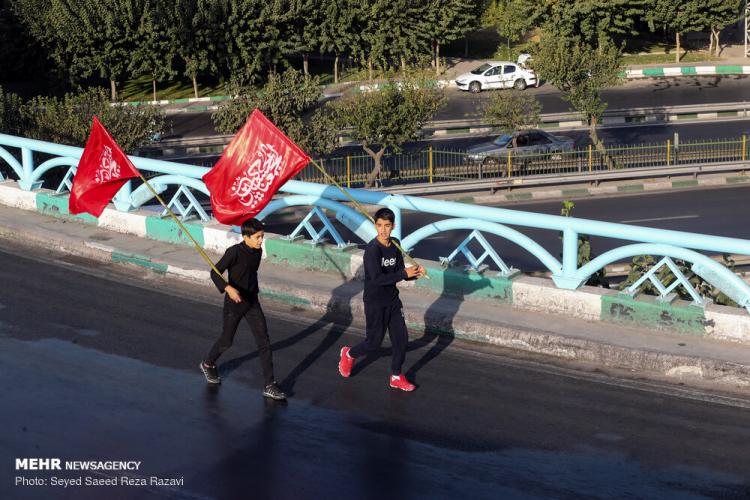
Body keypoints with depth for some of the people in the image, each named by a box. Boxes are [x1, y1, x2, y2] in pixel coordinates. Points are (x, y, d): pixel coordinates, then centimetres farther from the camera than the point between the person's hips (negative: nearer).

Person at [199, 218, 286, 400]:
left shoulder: (258, 251, -1)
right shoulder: (234, 252, -21)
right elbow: (215, 272, -21)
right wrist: (228, 288, -36)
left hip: (252, 303, 5)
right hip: (234, 303, -5)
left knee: (264, 342, -3)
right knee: (227, 341, 12)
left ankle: (270, 386, 0)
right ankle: (208, 364, 44)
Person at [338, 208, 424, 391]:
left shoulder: (395, 244, 0)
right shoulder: (372, 249, -23)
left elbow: (399, 271, 5)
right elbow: (377, 278, -30)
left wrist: (414, 273, -15)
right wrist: (404, 274, -30)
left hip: (393, 300, 6)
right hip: (375, 302, -6)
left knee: (401, 337, 6)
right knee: (374, 342, 5)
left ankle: (396, 377, 22)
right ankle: (349, 354, 36)